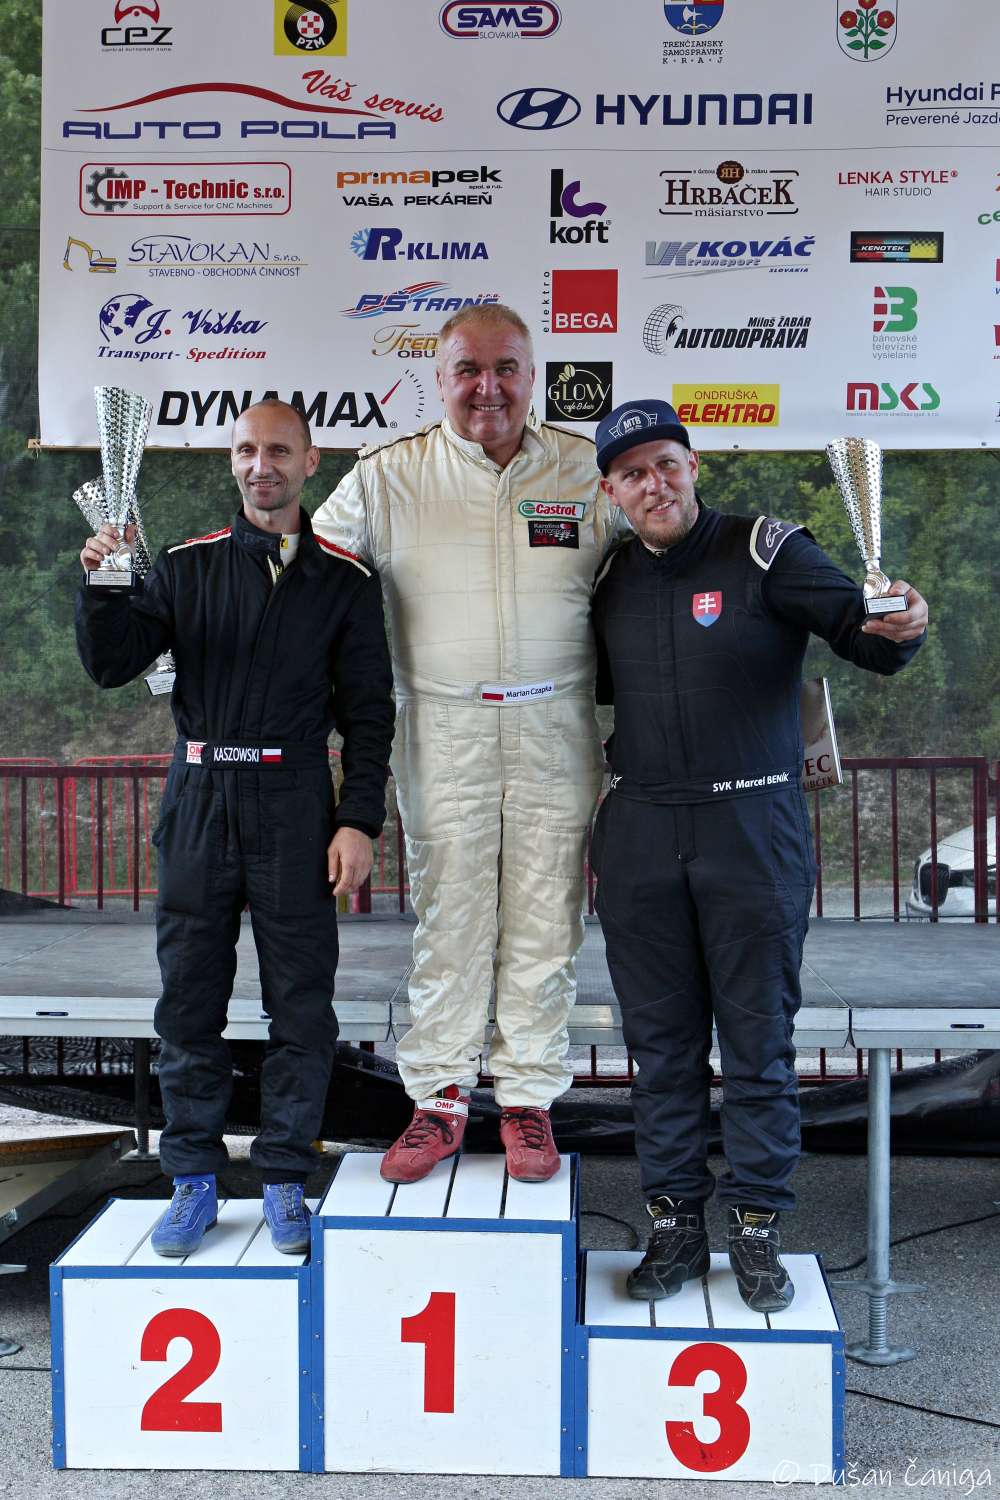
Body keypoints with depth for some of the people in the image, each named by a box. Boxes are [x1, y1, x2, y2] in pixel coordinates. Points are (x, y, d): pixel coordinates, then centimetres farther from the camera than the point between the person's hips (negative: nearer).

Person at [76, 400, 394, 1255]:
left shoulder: (345, 581, 5)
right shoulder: (188, 565, 9)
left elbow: (368, 712, 3)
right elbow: (112, 665, 2)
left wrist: (360, 821, -5)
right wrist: (102, 587, -15)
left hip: (295, 809, -1)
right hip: (199, 800, 2)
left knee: (301, 1005, 4)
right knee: (190, 1000, 7)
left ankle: (284, 1181, 18)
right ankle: (194, 1181, 19)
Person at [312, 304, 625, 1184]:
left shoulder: (588, 470, 4)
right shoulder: (390, 477, 3)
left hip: (556, 731, 1)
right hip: (443, 730, 0)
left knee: (545, 925, 6)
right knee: (446, 922, 5)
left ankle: (529, 1101, 20)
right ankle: (439, 1099, 19)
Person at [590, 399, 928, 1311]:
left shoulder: (764, 552, -4)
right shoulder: (612, 579, 9)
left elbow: (862, 632, -13)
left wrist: (900, 630, -34)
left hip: (753, 828, -4)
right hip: (641, 833, 4)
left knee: (757, 1035, 3)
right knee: (660, 1038, 9)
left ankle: (757, 1228, 16)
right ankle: (676, 1224, 21)